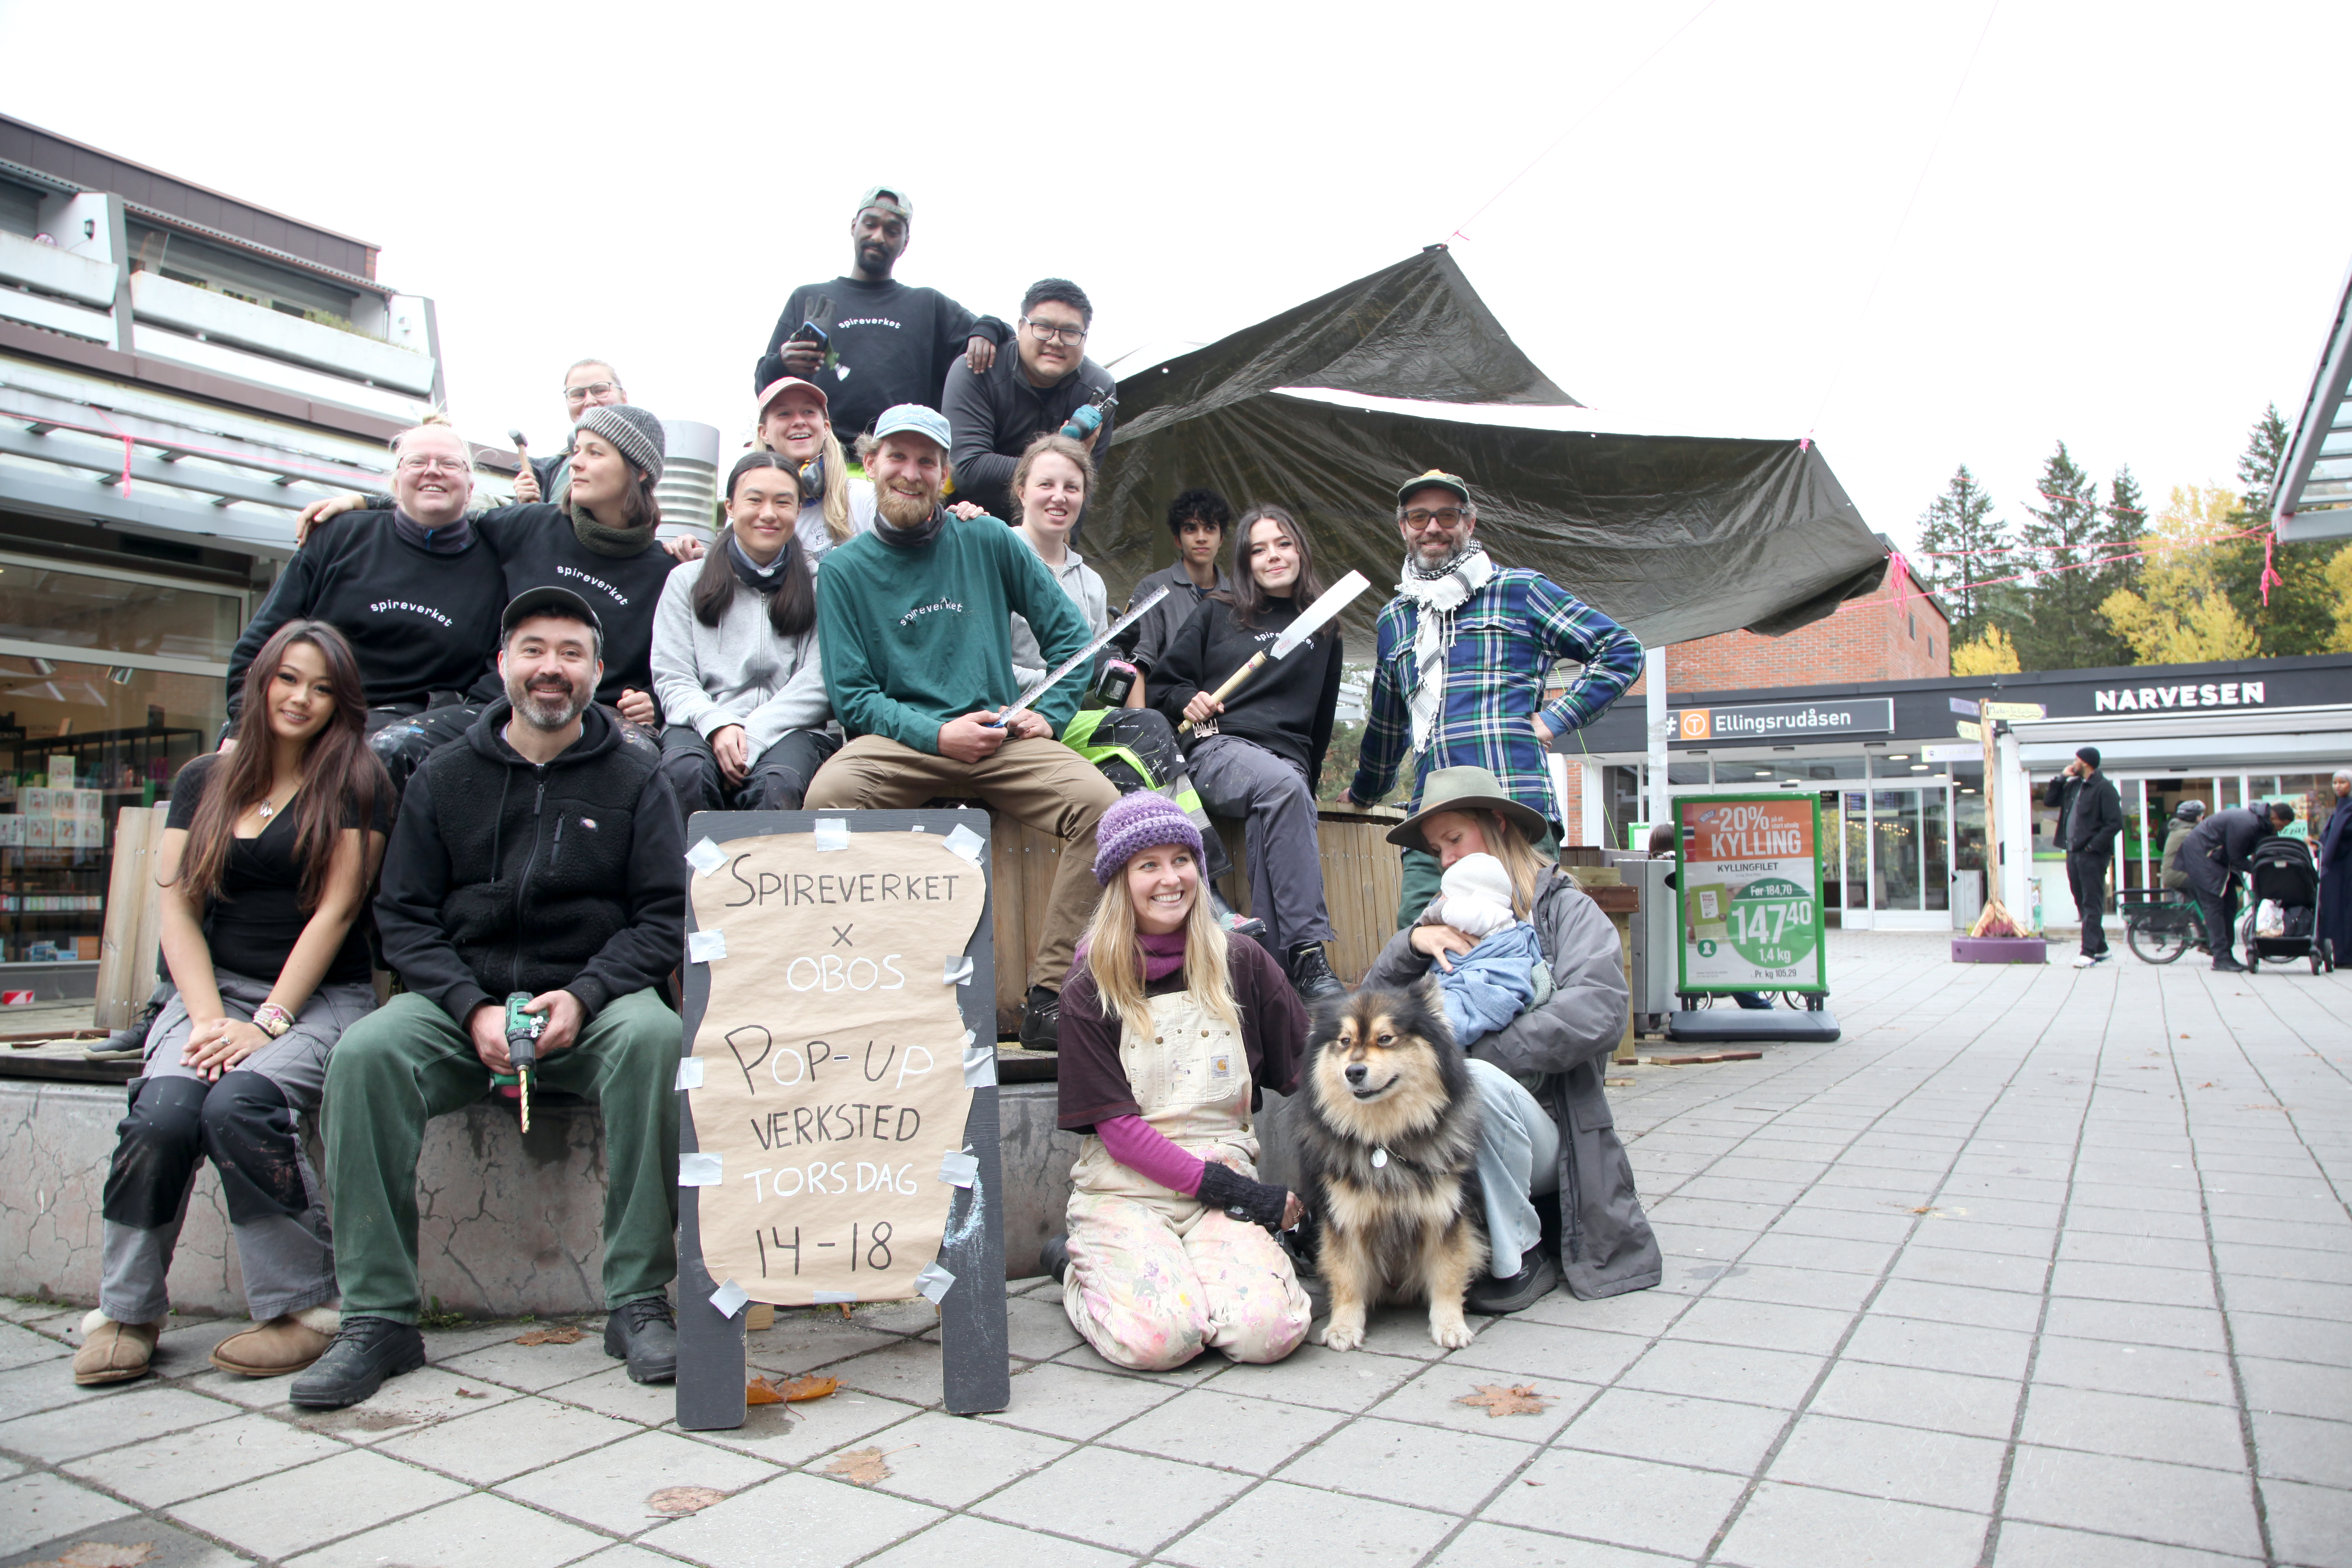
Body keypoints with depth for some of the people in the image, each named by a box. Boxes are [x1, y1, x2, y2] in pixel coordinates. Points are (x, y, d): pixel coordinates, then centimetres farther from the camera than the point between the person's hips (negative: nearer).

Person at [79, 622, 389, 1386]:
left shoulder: (354, 784, 2)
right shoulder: (203, 782, 13)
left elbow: (334, 911, -6)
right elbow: (179, 909, 7)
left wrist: (267, 1024, -13)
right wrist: (210, 1020, -8)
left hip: (319, 999, -3)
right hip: (214, 988, 3)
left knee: (238, 1103, -30)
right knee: (162, 1111, -25)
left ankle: (303, 1305, -15)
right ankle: (126, 1313, -6)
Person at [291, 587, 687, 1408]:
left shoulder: (634, 780, 6)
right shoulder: (444, 778, 11)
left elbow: (666, 914, -1)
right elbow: (404, 916, 5)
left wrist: (584, 995, -17)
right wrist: (473, 1009, -12)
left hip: (592, 1001, -2)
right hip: (463, 1001, 2)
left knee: (653, 1035, -33)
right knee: (365, 1052, -27)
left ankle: (639, 1301, -24)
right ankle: (378, 1316, -17)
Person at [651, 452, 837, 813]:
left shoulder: (819, 586, 13)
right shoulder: (687, 580, 17)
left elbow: (818, 683, 1)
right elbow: (671, 678, 7)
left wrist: (751, 735, -14)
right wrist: (717, 725, -14)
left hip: (792, 730, -1)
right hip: (701, 724, 1)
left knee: (779, 786, -36)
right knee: (686, 772, -35)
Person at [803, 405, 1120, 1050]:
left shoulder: (988, 541, 11)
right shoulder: (844, 568, 9)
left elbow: (1068, 632, 14)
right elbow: (851, 695, 3)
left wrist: (1049, 715, -2)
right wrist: (938, 735, -13)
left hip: (1002, 739, 1)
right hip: (898, 741, -1)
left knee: (1100, 801, -27)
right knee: (828, 796, -34)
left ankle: (1049, 994, -22)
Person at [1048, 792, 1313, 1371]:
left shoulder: (1240, 965, 5)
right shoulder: (1092, 990, -1)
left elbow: (1308, 1068, 5)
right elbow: (1116, 1126, -5)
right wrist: (1221, 1186, -13)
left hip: (1225, 1177, 2)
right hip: (1124, 1188, -1)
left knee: (1268, 1331, -25)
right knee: (1160, 1336, -26)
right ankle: (1076, 1267, 7)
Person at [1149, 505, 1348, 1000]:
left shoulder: (1323, 632, 22)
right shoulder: (1217, 613, 17)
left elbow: (1322, 719, 27)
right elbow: (1163, 684, 16)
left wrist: (1310, 780, 19)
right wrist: (1189, 701, -5)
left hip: (1289, 759, 2)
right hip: (1218, 750, -2)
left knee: (1272, 815, -35)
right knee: (1282, 785, -37)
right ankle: (1308, 957, -44)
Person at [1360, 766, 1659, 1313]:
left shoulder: (1565, 909, 4)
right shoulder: (1448, 921, 18)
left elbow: (1598, 1015, -15)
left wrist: (1471, 1054, -18)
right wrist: (1410, 943, -7)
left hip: (1542, 1134, -4)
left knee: (1473, 1081, -34)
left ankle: (1520, 1261, -14)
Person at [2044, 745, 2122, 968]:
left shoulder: (2104, 788, -10)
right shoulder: (2073, 785, 14)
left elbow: (2115, 823, -15)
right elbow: (2049, 801, 17)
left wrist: (2094, 845, -17)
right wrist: (2061, 778, 7)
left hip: (2093, 855, -8)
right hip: (2073, 853, 8)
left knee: (2092, 903, -7)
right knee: (2082, 902, 12)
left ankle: (2089, 952, -8)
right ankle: (2101, 949, 21)